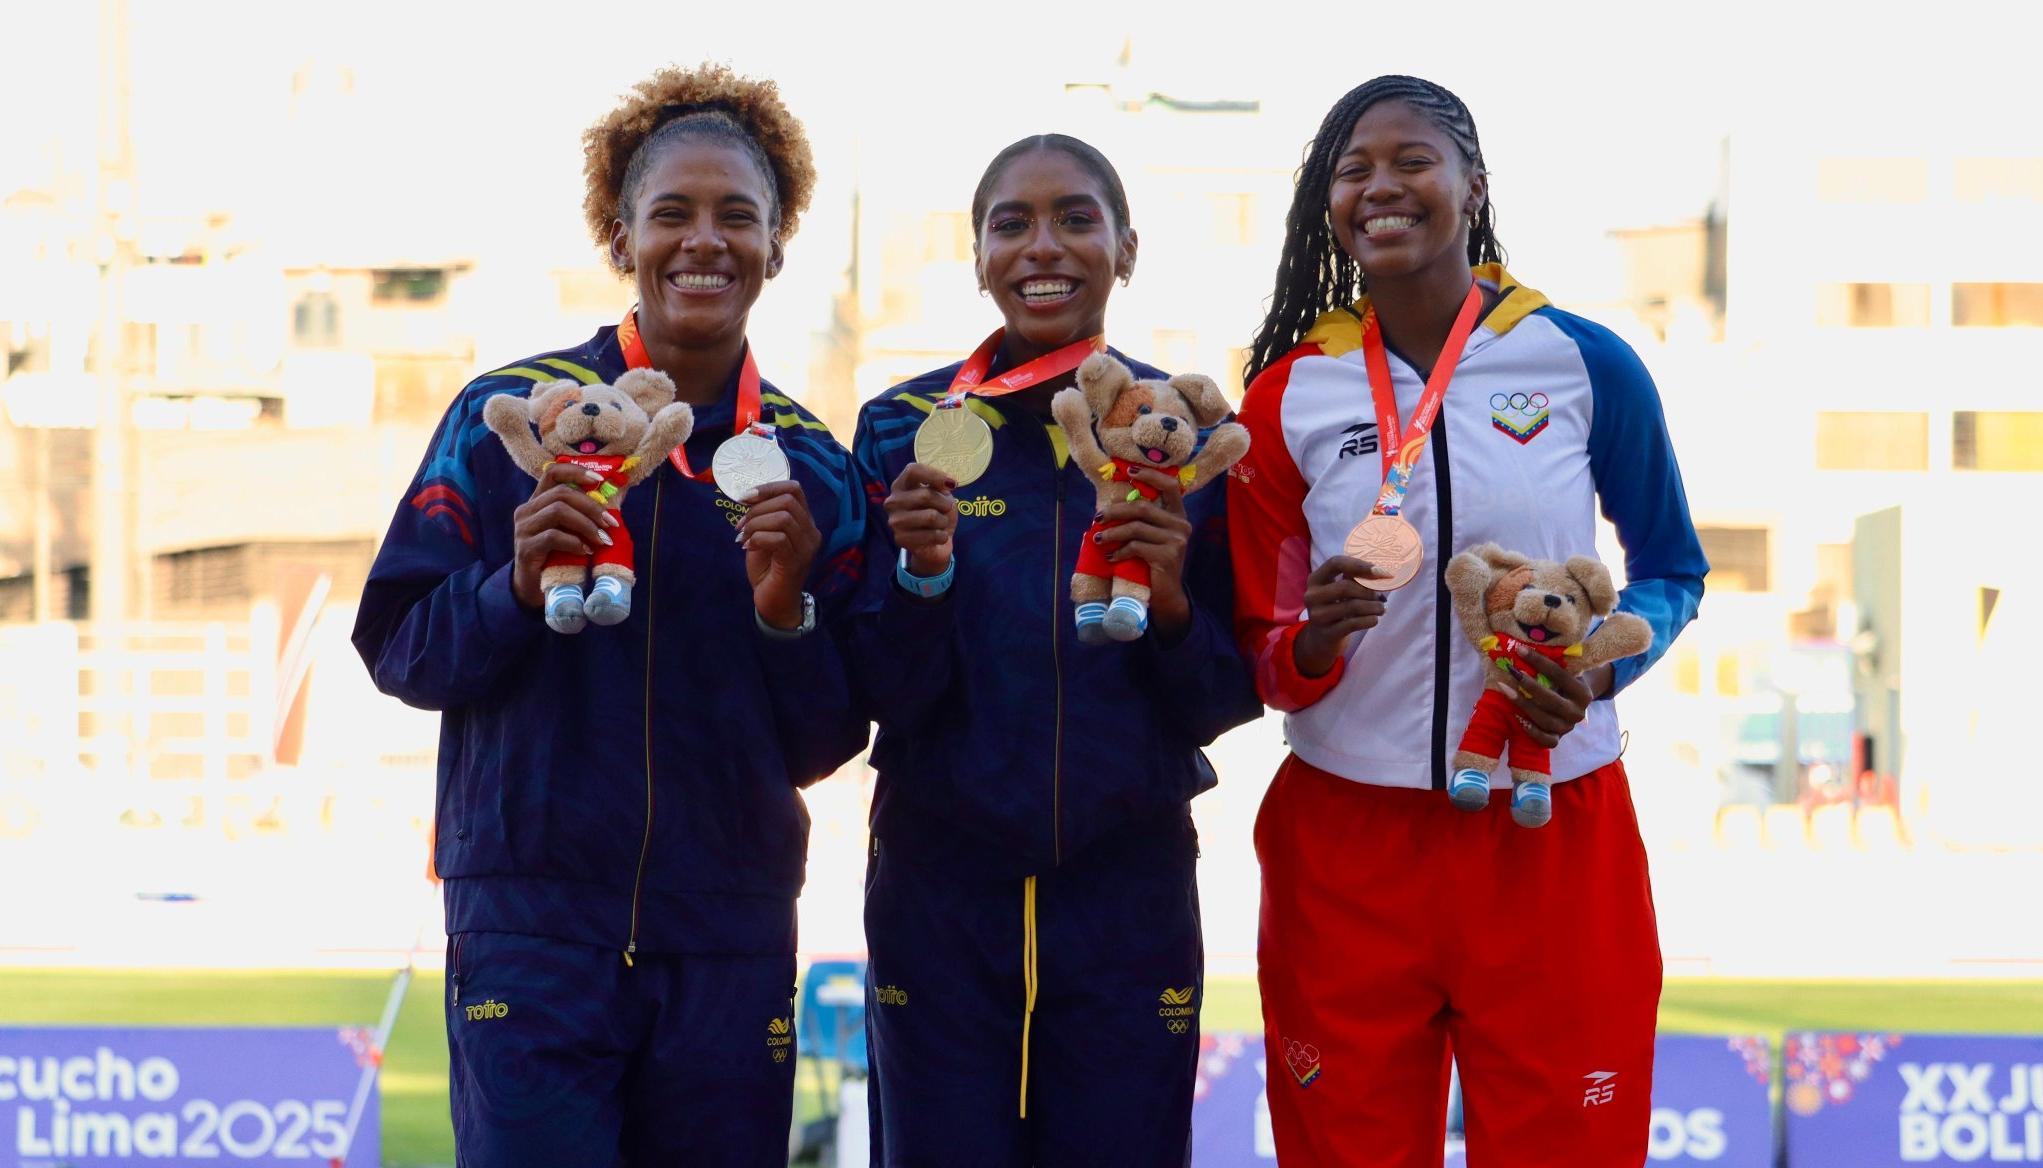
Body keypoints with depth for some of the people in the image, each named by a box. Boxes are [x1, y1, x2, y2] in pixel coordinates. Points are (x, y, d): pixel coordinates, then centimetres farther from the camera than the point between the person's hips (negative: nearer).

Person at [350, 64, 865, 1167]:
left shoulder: (811, 465, 6)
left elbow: (823, 746, 6)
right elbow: (396, 648, -1)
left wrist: (786, 610, -12)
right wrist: (519, 586, -18)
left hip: (729, 941, 3)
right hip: (532, 921, -3)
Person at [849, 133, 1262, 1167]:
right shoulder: (906, 428, 0)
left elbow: (1227, 702, 2)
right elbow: (884, 694, -3)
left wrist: (1170, 600, -17)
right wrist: (922, 573, -21)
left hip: (1128, 887, 0)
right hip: (941, 887, 0)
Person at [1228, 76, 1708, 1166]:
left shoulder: (1587, 367, -1)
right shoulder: (1289, 396, 3)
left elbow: (1671, 571, 10)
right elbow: (1258, 655, 6)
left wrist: (1600, 671, -10)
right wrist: (1315, 636, -17)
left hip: (1555, 840, -1)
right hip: (1346, 841, 1)